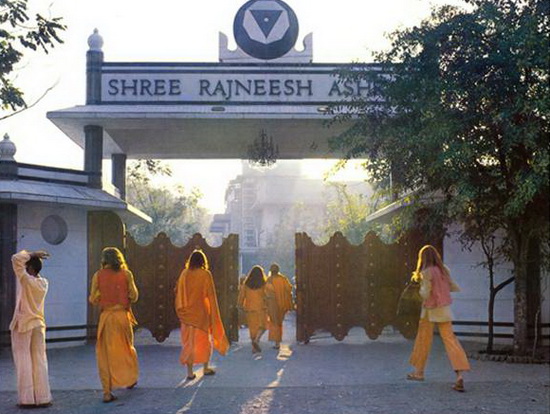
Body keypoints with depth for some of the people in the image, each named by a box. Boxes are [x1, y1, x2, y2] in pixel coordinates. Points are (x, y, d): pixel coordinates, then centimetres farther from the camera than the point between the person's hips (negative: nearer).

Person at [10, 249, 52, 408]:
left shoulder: (26, 280, -15)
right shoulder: (43, 283, 4)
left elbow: (16, 259, -19)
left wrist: (32, 254, -8)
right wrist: (35, 257, 7)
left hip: (23, 325, -6)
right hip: (38, 325, 6)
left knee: (24, 362, 0)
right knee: (40, 362, 8)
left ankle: (27, 399, 0)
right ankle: (43, 398, 7)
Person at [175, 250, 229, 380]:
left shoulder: (184, 274, 0)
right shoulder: (206, 274, -8)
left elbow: (178, 293, 3)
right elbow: (211, 295, -7)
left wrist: (181, 310, 12)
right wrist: (213, 314, 0)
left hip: (187, 313, 2)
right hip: (201, 312, -2)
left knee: (189, 340, 5)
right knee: (205, 339, 14)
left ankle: (190, 372, 2)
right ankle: (205, 368, 21)